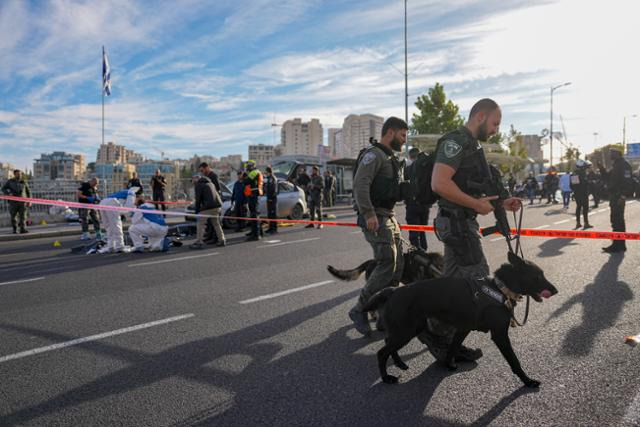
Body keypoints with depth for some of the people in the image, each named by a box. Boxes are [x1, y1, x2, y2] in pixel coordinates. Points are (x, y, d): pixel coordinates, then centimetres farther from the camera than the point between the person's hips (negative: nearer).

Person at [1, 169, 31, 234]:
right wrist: (8, 193, -16)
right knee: (13, 216, 0)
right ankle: (15, 230, 8)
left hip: (22, 201, 0)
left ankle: (22, 229, -12)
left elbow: (28, 191, 16)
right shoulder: (10, 181, 9)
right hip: (13, 201, 0)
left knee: (23, 215, -10)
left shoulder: (23, 182, 11)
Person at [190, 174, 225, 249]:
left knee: (200, 224, -2)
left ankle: (199, 242, -6)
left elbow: (198, 199, -5)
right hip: (217, 206, 8)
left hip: (208, 206, -8)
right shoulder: (210, 183, 24)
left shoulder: (199, 185, 1)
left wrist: (197, 211, 1)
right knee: (216, 223, 19)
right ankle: (222, 240, 19)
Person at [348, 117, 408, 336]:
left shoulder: (390, 157, 23)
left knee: (398, 264, 9)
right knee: (387, 263, -15)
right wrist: (369, 214, -27)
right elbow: (360, 185, -22)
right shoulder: (374, 154, -9)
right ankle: (359, 309, -5)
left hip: (389, 217, 10)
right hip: (375, 217, -10)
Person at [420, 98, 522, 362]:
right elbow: (439, 183, -26)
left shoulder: (471, 145, 20)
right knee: (478, 279, -6)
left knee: (456, 282, 13)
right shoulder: (456, 141, -12)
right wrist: (477, 204, -18)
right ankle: (436, 332, 4)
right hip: (457, 222, -10)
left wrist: (500, 203, 14)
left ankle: (444, 339, 23)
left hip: (463, 222, 10)